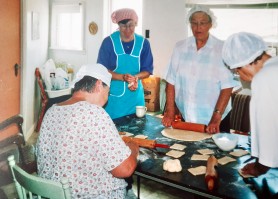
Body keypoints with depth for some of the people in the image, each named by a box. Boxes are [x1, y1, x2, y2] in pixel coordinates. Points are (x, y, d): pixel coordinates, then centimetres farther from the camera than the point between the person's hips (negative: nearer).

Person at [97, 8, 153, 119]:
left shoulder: (143, 43, 2)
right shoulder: (109, 42, -5)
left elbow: (147, 70, 5)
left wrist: (136, 77, -17)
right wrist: (123, 77, -22)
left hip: (135, 95, 2)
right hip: (113, 95, -2)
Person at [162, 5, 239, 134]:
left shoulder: (222, 49, -11)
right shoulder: (180, 47, 0)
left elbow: (227, 86, -13)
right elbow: (171, 81, 1)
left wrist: (216, 118, -18)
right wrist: (170, 111, -4)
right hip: (186, 118, 3)